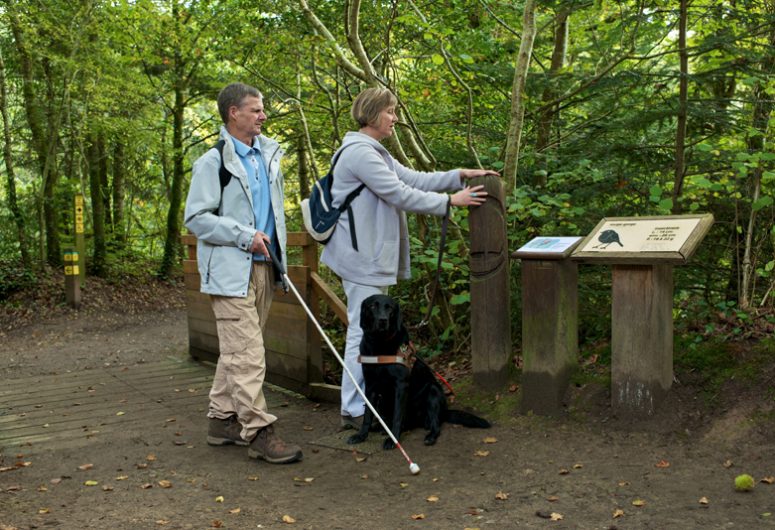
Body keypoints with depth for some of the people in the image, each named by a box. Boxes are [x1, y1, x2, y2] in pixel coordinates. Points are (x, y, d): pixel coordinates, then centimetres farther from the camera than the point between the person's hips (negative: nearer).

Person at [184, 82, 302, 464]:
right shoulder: (213, 161, -8)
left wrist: (278, 248, 17)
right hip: (231, 269, -7)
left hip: (263, 266, 8)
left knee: (237, 350, 14)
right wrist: (245, 236, -17)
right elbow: (196, 218, -11)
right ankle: (258, 431, -4)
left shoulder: (269, 155, 14)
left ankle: (223, 420, 24)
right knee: (248, 353, -10)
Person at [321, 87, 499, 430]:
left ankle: (365, 400, 23)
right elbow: (400, 195, -18)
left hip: (373, 256, 11)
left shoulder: (374, 153, 19)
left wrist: (461, 175, 8)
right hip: (363, 257, -11)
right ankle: (353, 411, 2)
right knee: (363, 332, -6)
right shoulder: (359, 152, -16)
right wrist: (451, 201, -11)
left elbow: (413, 179, 16)